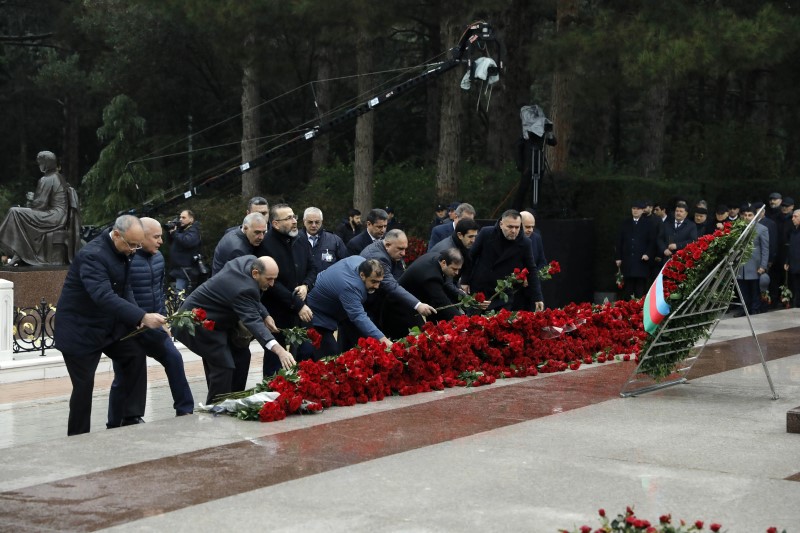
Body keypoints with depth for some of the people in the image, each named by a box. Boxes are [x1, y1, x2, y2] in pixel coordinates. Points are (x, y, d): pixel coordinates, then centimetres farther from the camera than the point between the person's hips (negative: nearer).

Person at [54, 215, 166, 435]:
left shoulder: (122, 252, 0)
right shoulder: (93, 255, -28)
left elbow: (124, 290, 7)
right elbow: (104, 296, -40)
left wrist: (137, 318, -13)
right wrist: (142, 317, -47)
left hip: (108, 326, 8)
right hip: (79, 329, -8)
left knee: (136, 354, -7)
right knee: (84, 386, -3)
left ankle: (131, 419, -1)